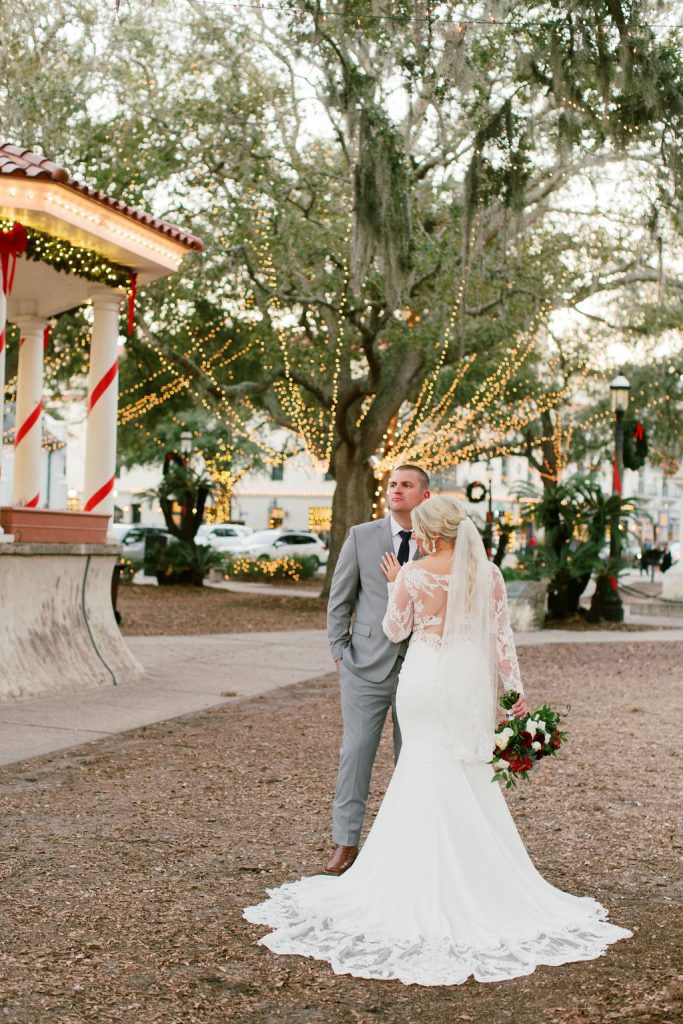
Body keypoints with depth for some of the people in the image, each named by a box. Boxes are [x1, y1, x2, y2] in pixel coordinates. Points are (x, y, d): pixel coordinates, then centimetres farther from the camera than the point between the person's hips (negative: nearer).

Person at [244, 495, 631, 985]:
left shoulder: (413, 575, -9)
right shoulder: (489, 574, -2)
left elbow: (395, 631, 2)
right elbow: (502, 637, -1)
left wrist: (395, 585, 13)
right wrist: (515, 689, 5)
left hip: (425, 682, -2)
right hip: (471, 684, 2)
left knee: (429, 775, 10)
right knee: (471, 780, 11)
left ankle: (428, 880, 17)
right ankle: (476, 879, 18)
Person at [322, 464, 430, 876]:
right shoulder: (361, 536, 1)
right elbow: (340, 600, 6)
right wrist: (340, 652, 1)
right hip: (367, 667, 0)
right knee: (356, 752, 0)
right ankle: (346, 842, 9)